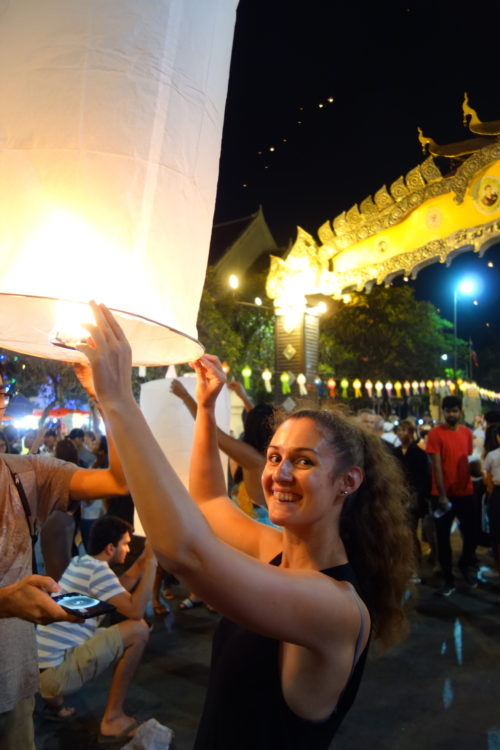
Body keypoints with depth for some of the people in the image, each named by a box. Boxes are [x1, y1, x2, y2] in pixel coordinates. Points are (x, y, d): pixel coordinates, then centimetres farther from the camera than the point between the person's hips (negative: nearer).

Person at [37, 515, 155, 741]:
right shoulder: (98, 570, -16)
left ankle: (54, 698, 21)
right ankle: (112, 719, -1)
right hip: (56, 673, -9)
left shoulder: (79, 562, 11)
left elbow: (119, 587, 23)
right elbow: (136, 610, -21)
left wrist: (145, 557, 15)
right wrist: (152, 562, -14)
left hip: (40, 666, 9)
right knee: (138, 629, -11)